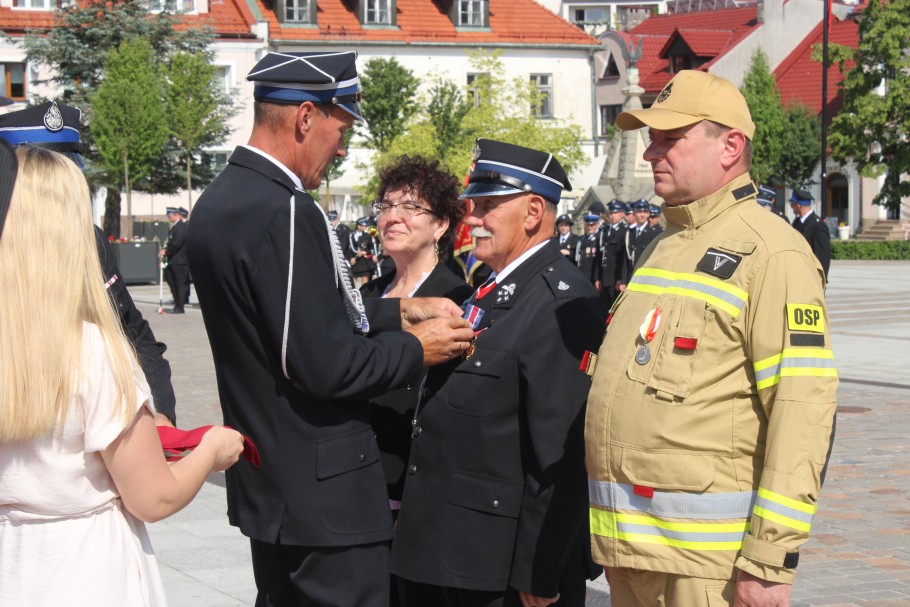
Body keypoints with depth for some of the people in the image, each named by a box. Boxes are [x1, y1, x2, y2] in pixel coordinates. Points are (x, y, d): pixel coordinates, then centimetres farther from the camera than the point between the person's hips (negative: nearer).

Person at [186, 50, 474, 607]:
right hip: (323, 496, -10)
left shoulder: (220, 201, 7)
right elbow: (327, 367, -24)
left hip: (265, 483, 10)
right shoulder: (285, 213, -23)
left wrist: (400, 311, 12)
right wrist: (416, 347, -8)